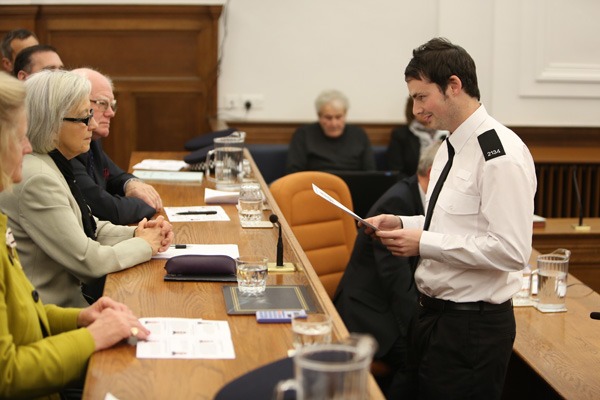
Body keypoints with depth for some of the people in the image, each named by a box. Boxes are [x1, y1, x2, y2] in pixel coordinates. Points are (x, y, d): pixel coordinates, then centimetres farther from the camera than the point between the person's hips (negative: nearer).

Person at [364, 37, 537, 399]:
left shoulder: (501, 154, -19)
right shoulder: (452, 146, 10)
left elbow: (511, 251, -24)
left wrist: (424, 243, -22)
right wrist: (402, 224, 5)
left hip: (472, 326, -9)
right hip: (433, 314, 9)